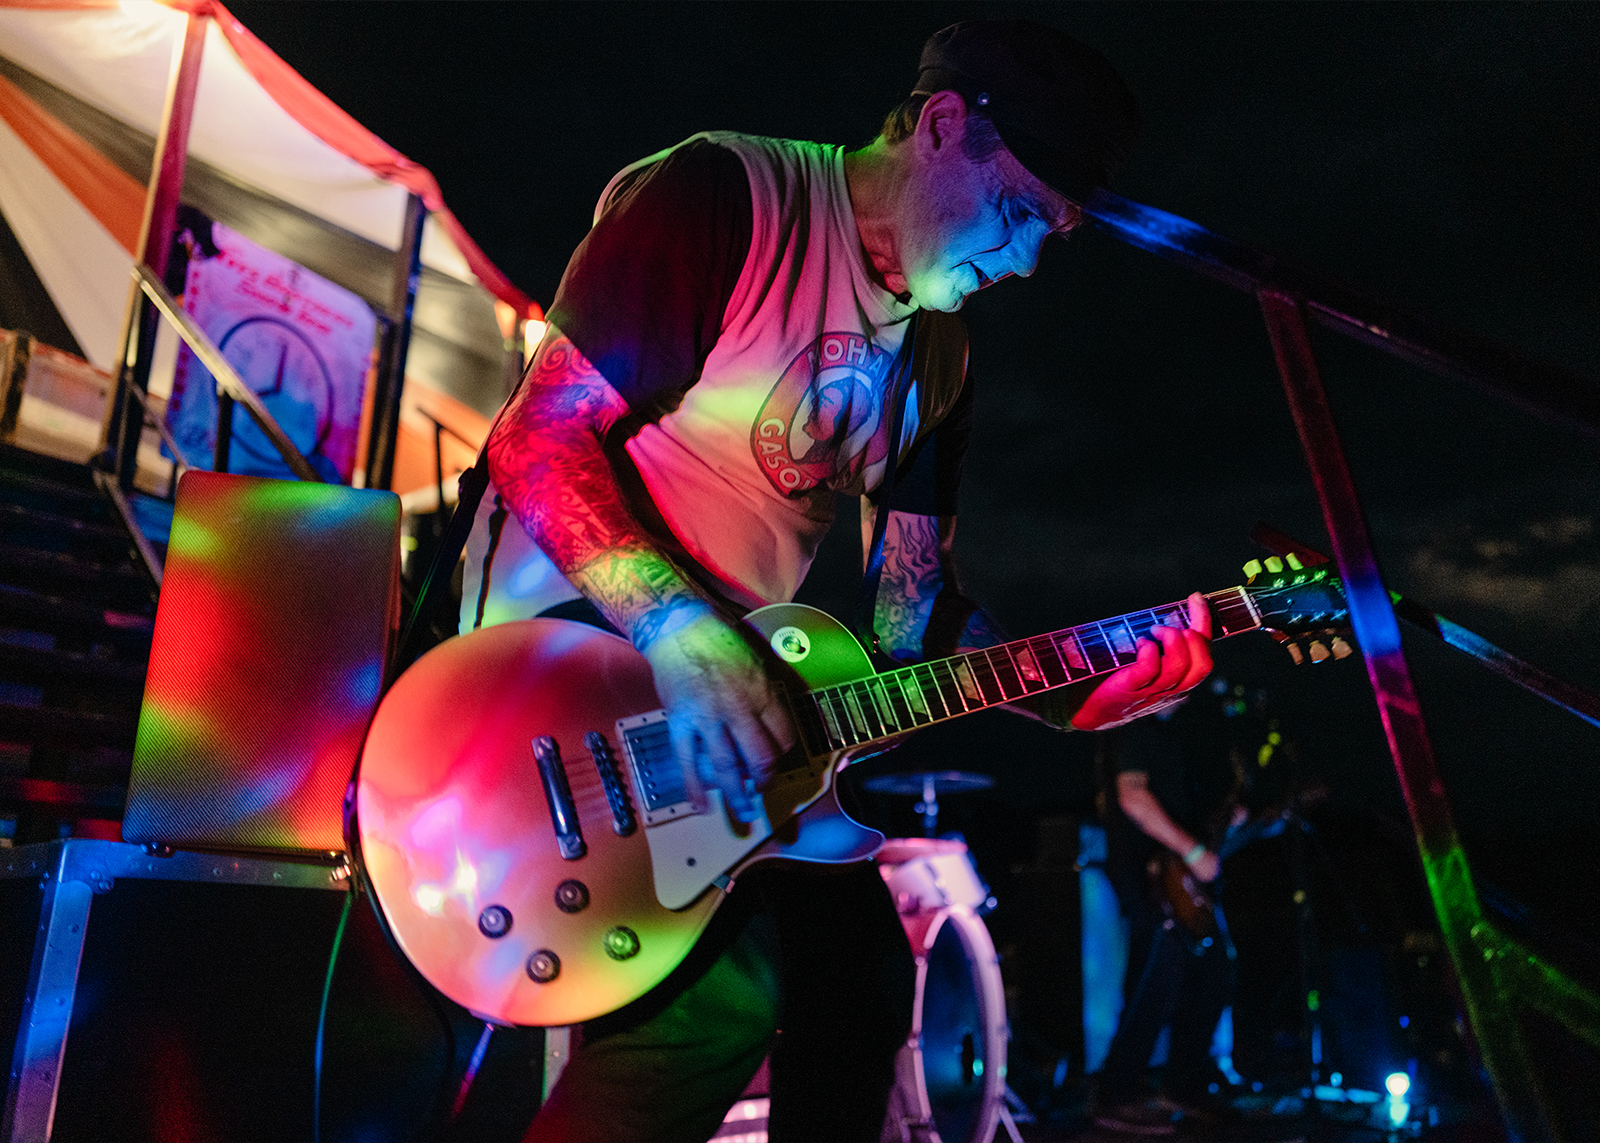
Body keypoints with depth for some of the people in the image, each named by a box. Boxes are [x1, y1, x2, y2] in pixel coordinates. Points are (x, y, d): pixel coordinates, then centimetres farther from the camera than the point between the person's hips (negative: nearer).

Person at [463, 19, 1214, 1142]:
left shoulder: (940, 356, 11)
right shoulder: (722, 197, -13)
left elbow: (914, 608, 11)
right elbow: (539, 438, -18)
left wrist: (1076, 693, -3)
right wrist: (676, 624, -31)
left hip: (745, 677, 8)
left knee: (863, 972, 10)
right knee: (720, 992, -26)